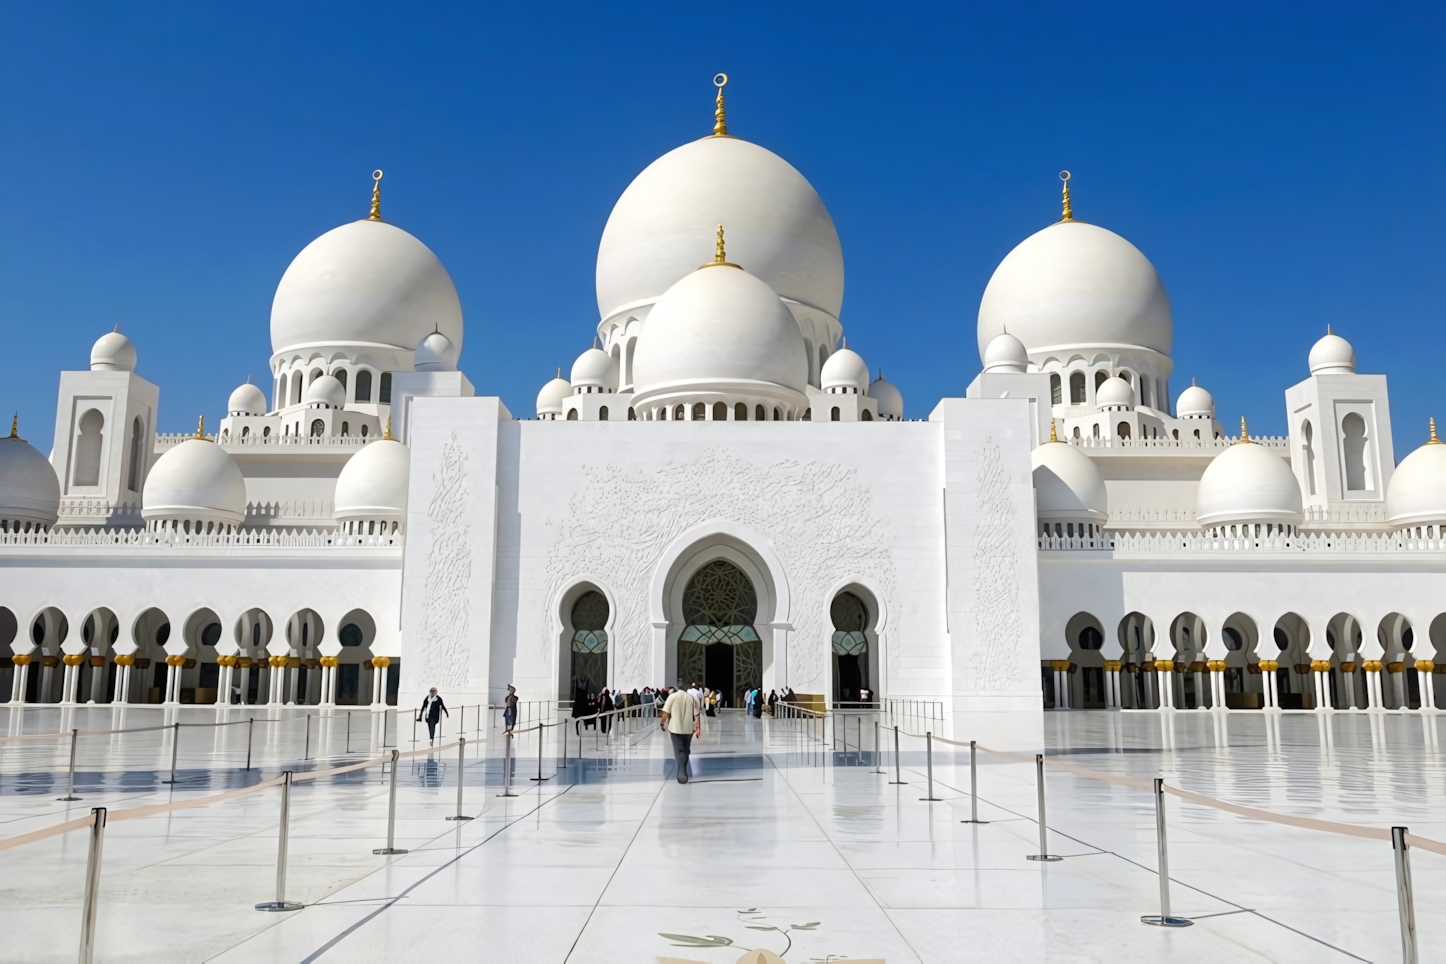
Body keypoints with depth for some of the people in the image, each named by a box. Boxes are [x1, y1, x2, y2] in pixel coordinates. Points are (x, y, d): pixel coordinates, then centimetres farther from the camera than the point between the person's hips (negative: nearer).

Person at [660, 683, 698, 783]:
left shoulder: (672, 696, -5)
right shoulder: (691, 697, 4)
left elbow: (665, 714, -7)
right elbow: (696, 715, 2)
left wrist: (663, 723, 10)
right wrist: (697, 727, 13)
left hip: (675, 728, -3)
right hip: (688, 728, 3)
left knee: (679, 750, -3)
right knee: (686, 750, 17)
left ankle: (681, 770, -22)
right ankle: (683, 771, 25)